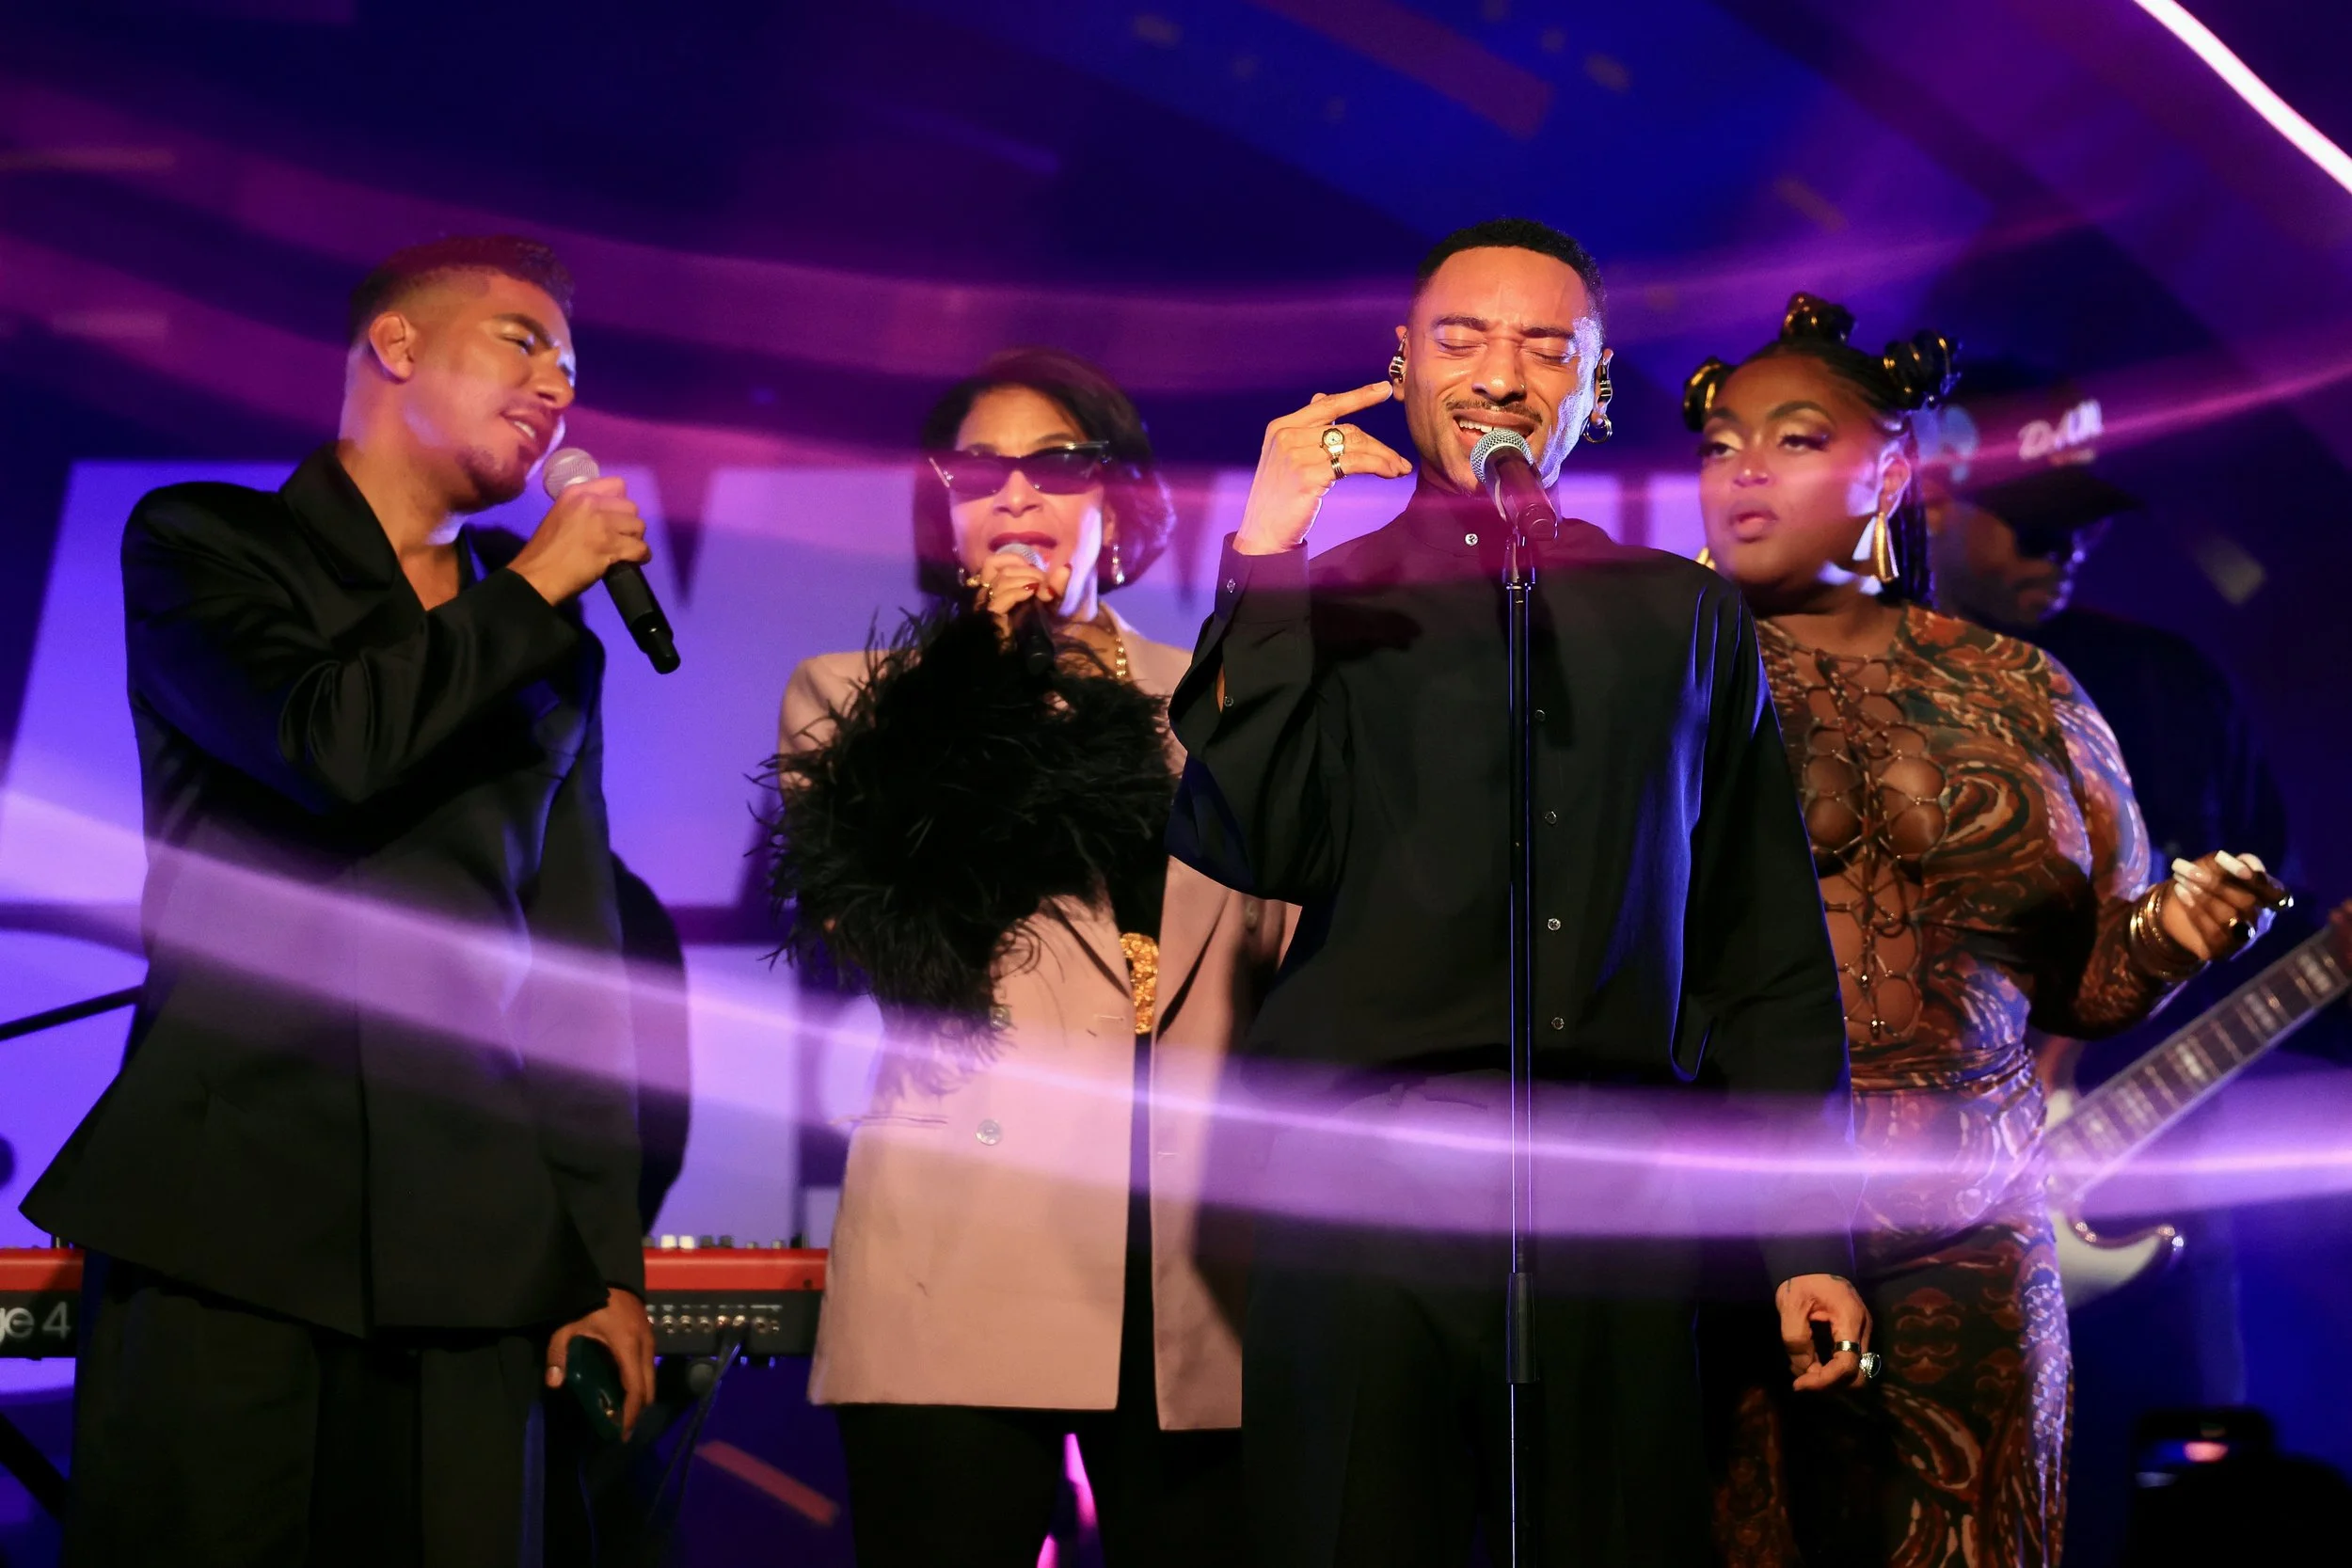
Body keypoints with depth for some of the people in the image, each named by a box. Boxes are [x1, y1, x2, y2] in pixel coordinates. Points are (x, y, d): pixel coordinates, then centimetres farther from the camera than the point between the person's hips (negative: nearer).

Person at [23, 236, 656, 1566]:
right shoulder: (199, 545, 7)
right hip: (223, 1202, -3)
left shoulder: (553, 651, 19)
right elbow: (335, 745, -14)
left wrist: (607, 1251, 10)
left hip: (468, 1232, 4)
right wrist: (537, 584, -1)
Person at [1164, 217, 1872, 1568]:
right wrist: (1266, 557, -11)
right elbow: (1253, 846, -7)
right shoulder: (1326, 601, 10)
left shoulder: (1683, 615, 15)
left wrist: (1812, 1232, 8)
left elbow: (1769, 944, 13)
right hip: (1370, 1179, -1)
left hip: (1620, 1198, 2)